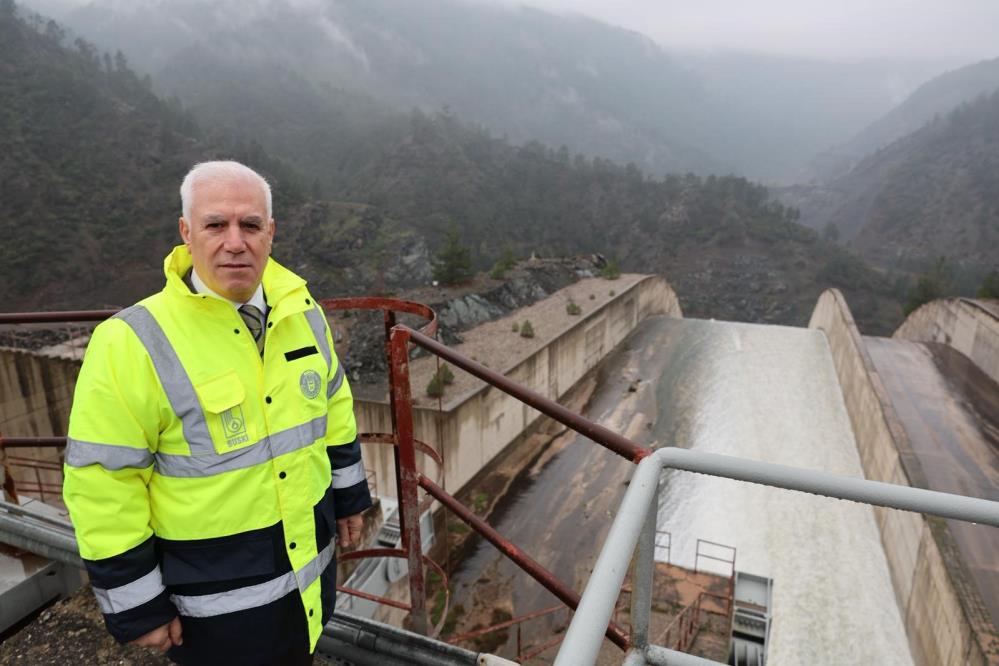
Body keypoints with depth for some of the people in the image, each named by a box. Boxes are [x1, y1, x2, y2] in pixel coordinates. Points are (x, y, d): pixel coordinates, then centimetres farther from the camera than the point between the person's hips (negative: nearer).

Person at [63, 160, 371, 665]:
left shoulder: (303, 314, -6)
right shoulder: (133, 344, -21)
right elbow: (102, 484, -16)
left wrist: (349, 496, 10)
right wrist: (135, 606, -9)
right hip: (216, 595, -4)